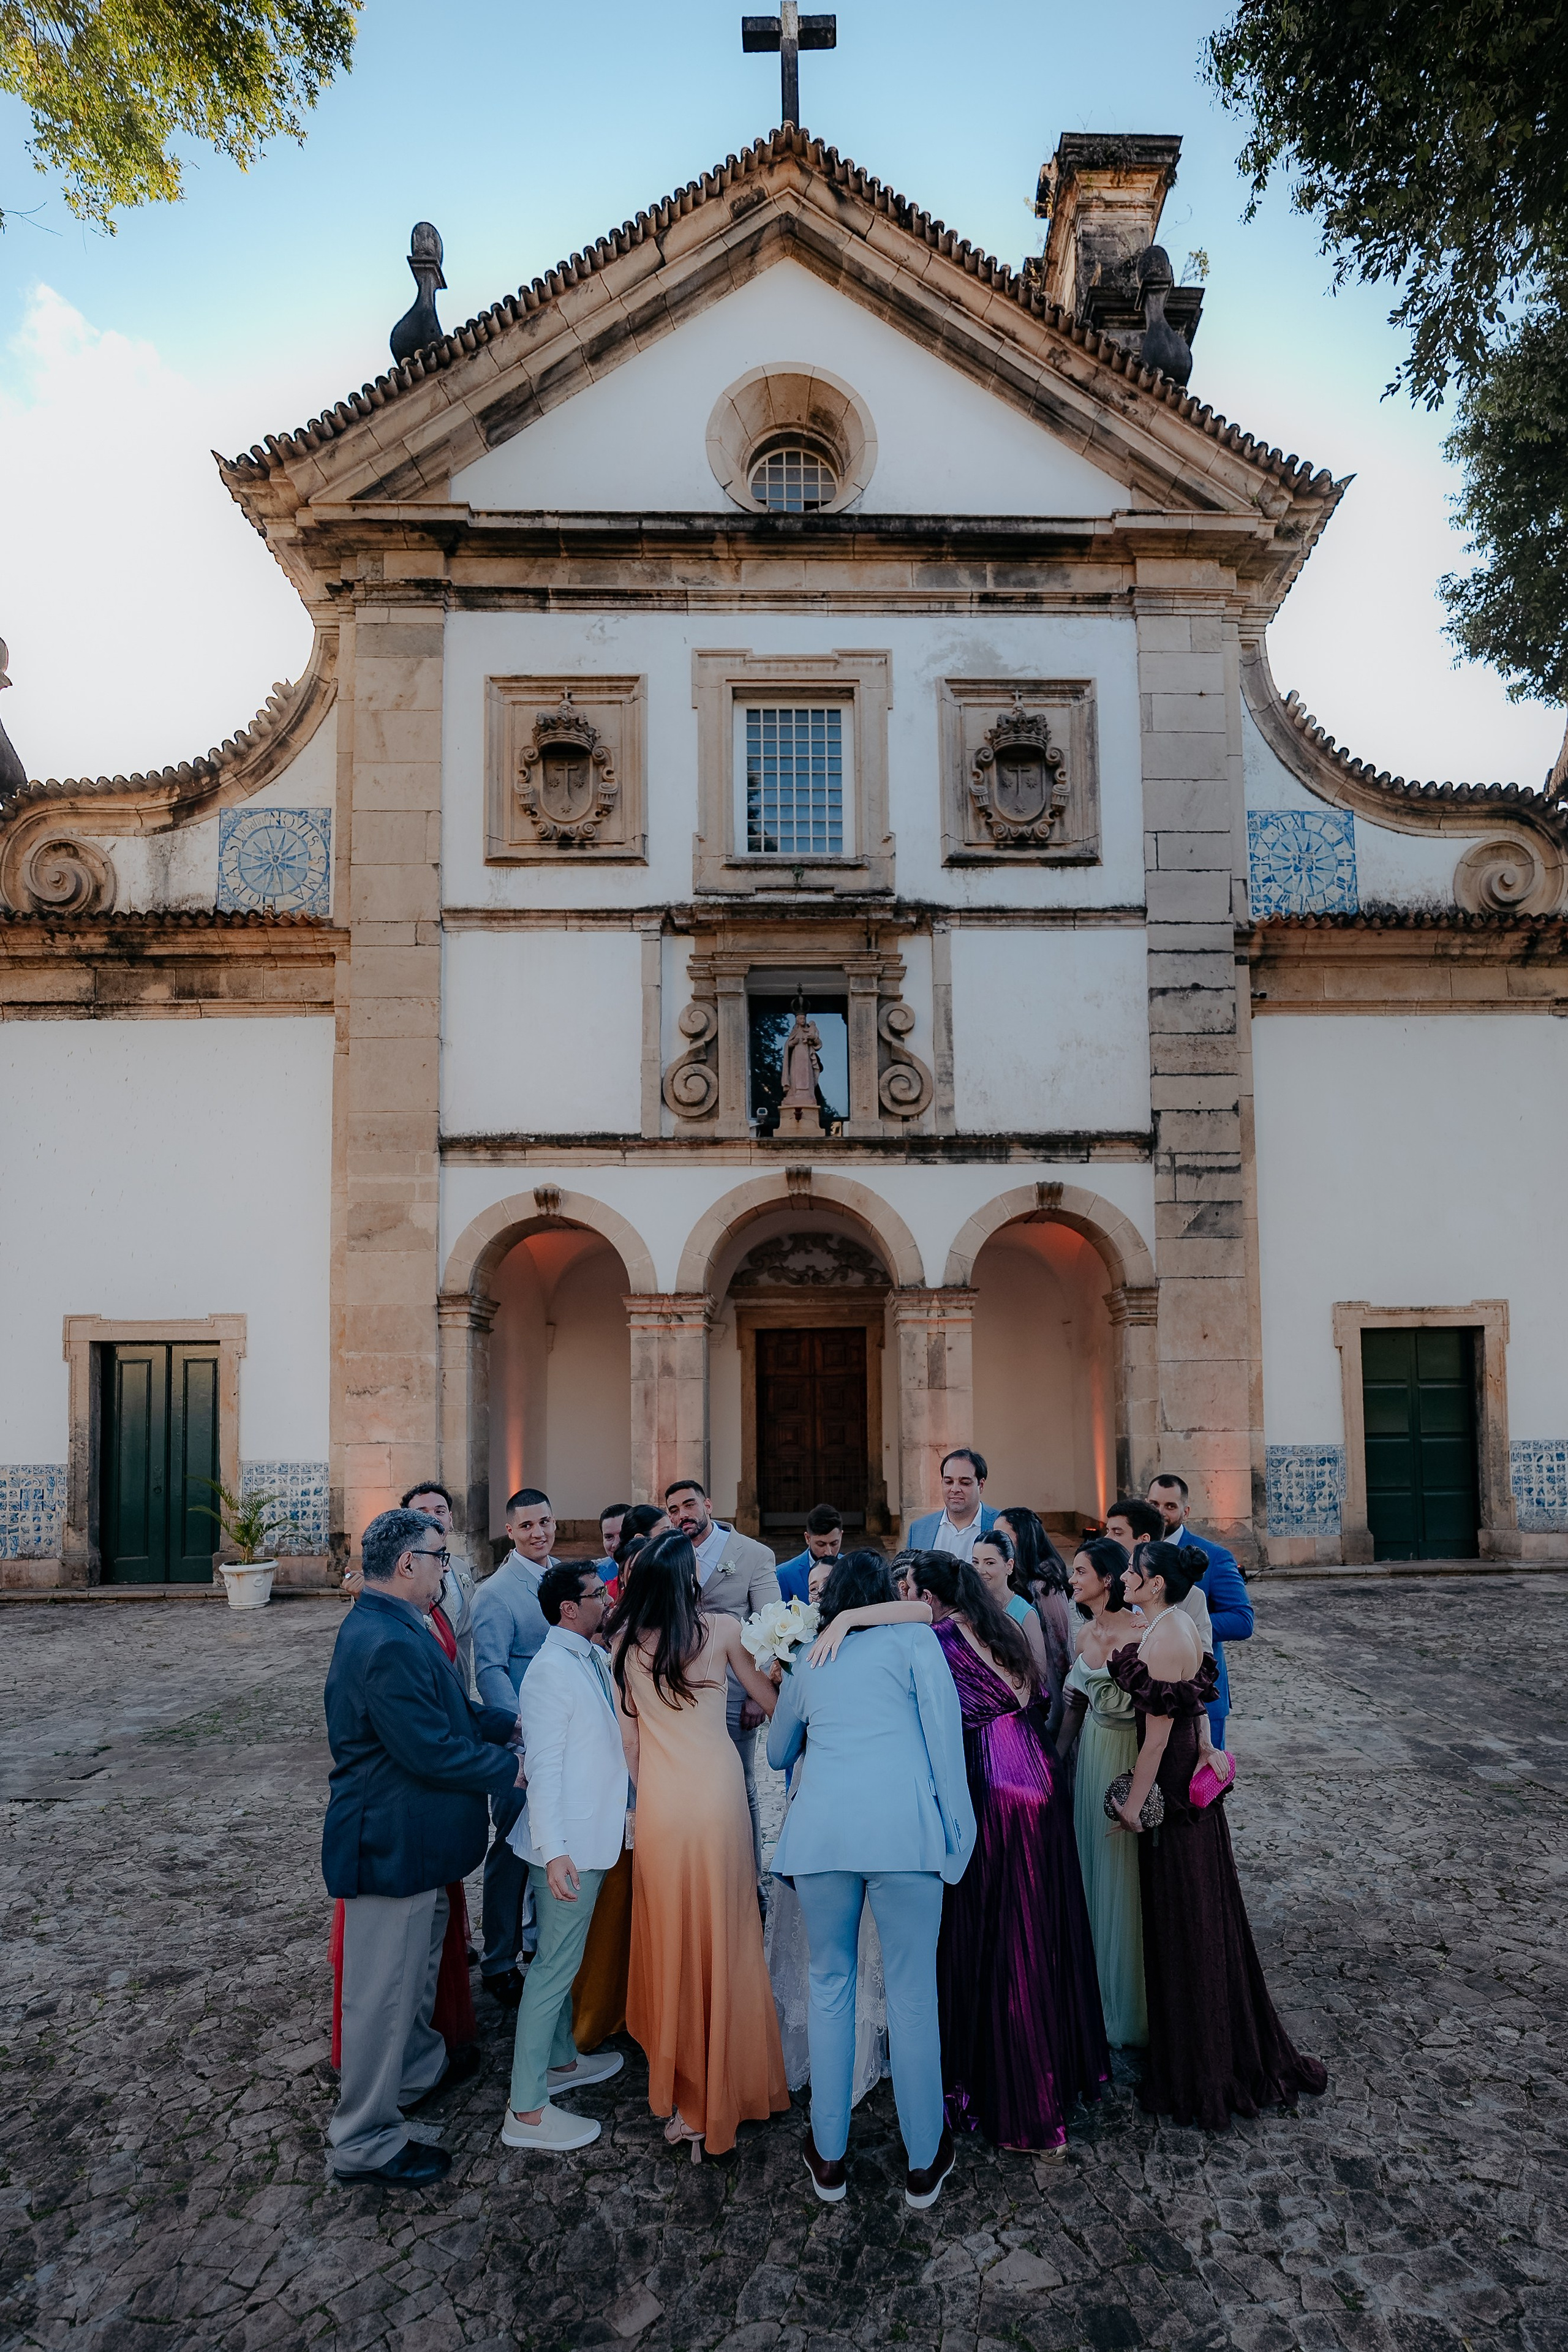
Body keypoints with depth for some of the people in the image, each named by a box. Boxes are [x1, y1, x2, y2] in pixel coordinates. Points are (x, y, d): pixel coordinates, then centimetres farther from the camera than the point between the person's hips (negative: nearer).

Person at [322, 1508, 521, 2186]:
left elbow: (449, 1713, 14)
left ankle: (420, 2068, 49)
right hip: (392, 1848, -11)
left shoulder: (394, 1629, 7)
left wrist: (513, 1722, 4)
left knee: (416, 1971, 29)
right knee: (382, 1993, 6)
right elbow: (432, 1751, -29)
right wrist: (512, 1770, -16)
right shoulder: (386, 1645, -30)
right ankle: (365, 2142, 22)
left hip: (414, 1844, 11)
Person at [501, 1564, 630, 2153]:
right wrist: (553, 1851, -26)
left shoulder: (596, 1658, 6)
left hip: (593, 1838, 9)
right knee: (554, 1966, -1)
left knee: (564, 1957, 23)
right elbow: (543, 1765, -23)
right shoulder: (551, 1670, -21)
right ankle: (527, 2110, 9)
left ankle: (561, 2060, 40)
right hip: (568, 1845, -9)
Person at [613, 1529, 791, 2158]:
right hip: (718, 1793, -1)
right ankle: (726, 2085, 25)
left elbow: (628, 1735, 4)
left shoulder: (625, 1641, -2)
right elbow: (769, 1701, 5)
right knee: (723, 1935, 13)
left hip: (659, 1799, 2)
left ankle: (678, 2083, 26)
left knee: (669, 1933, 15)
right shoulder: (722, 1628, -7)